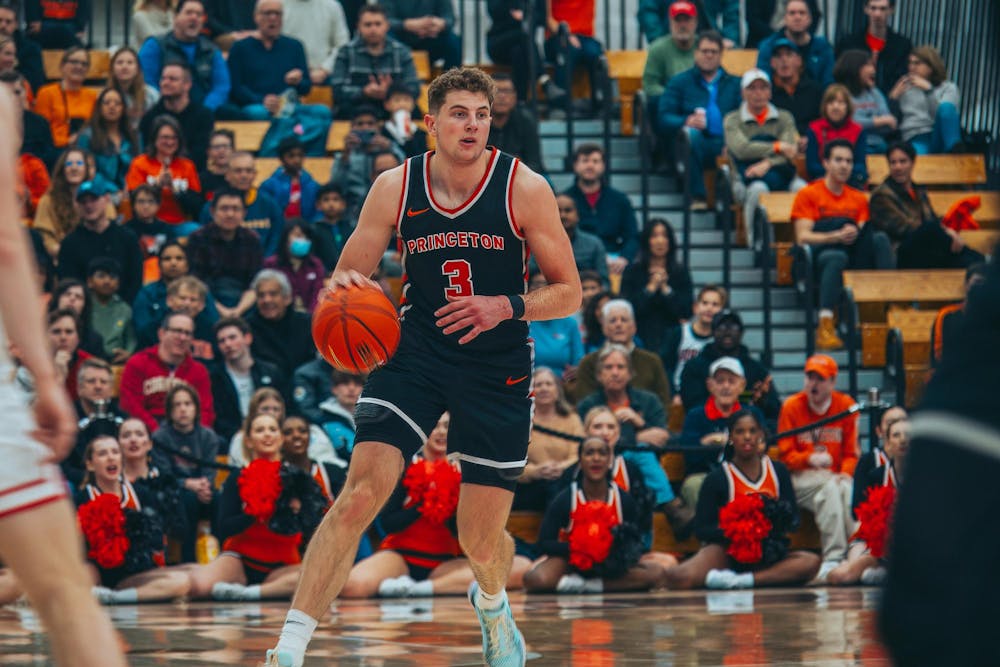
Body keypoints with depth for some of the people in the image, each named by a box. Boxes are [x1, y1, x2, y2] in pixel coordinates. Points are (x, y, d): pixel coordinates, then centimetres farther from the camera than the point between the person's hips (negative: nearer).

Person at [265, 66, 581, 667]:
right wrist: (345, 287, -19)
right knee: (360, 494, -20)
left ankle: (492, 602, 44)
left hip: (498, 368, 0)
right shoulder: (396, 188, -3)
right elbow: (346, 279, 6)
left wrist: (505, 308, -21)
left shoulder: (524, 188, -8)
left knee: (482, 539, 5)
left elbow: (569, 292, -3)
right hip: (415, 355, 1)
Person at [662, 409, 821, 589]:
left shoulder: (778, 471, 7)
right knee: (675, 578, -34)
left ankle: (742, 580, -33)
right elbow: (701, 529, -5)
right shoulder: (717, 478, -3)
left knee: (811, 562, -28)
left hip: (767, 553, 3)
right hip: (726, 552, -3)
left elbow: (793, 520, 7)